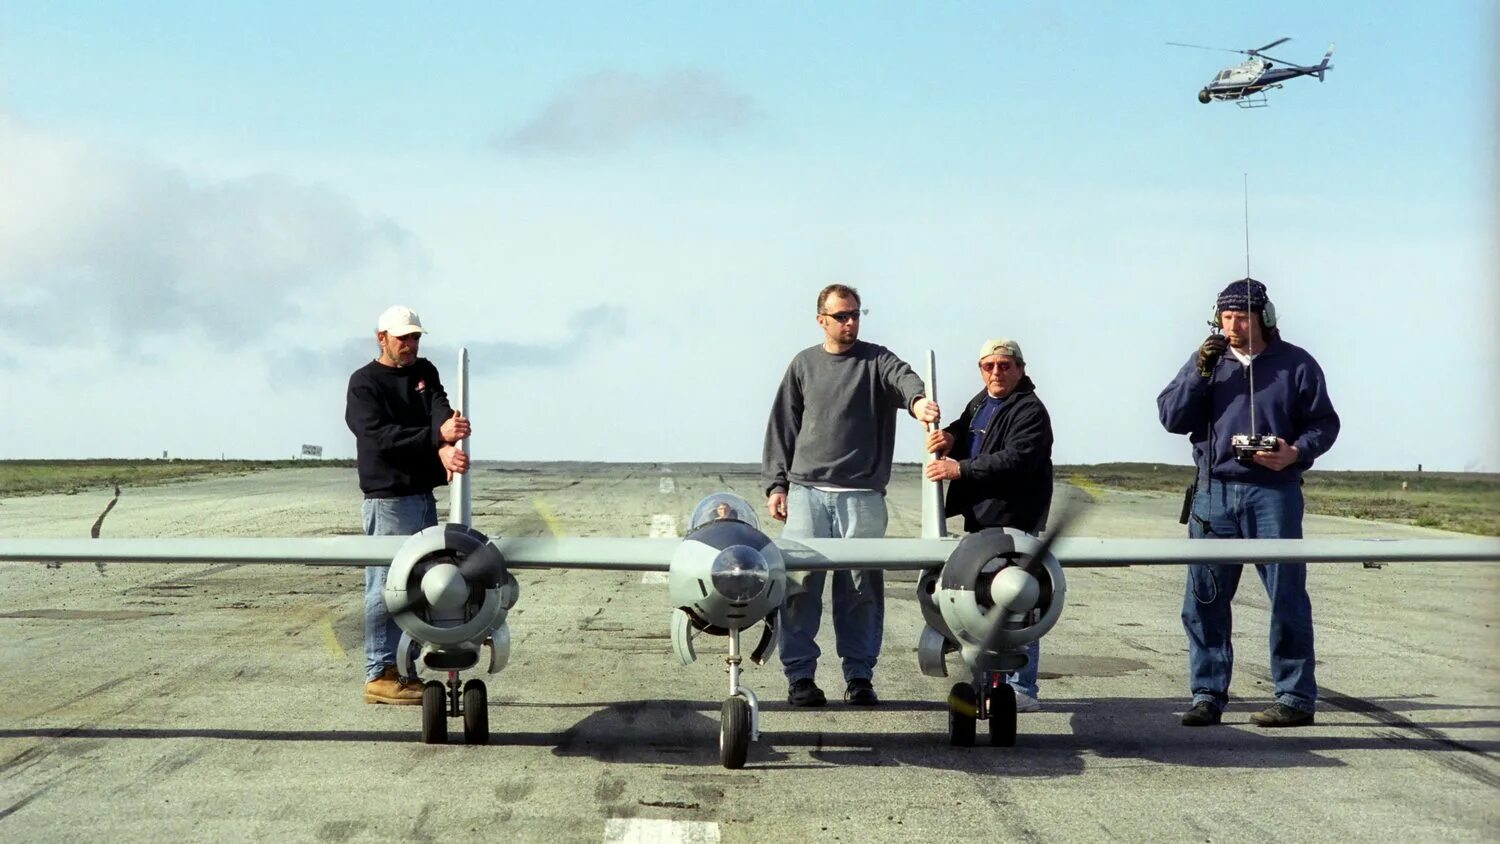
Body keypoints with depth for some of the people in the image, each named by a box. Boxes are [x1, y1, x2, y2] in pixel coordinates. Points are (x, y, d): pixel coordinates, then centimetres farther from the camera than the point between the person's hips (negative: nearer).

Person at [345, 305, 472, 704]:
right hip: (388, 498, -7)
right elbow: (382, 435, -19)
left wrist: (446, 447, -27)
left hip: (424, 496, 7)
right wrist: (437, 437, -30)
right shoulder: (364, 383, -6)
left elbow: (440, 410, -5)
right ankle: (380, 675, -1)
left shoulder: (424, 372, 13)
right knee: (386, 589, -6)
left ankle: (407, 670, 18)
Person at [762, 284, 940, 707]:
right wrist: (776, 484, 6)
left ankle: (859, 676, 10)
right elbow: (782, 428, 15)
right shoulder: (804, 365, 13)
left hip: (862, 495, -1)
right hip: (807, 492, 1)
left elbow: (901, 377, -16)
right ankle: (800, 675, 5)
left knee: (862, 587, 1)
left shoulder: (876, 360, 7)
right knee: (800, 584, -3)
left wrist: (917, 400, -39)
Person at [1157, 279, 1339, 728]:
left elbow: (1324, 424, 4)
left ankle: (1296, 697, 2)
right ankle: (1208, 695, 11)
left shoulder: (1296, 364, 4)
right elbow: (1171, 417, 4)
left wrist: (1295, 452, -15)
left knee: (1287, 597, -3)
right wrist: (1199, 372, -8)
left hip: (1274, 493, -3)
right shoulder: (1207, 361, 12)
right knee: (1203, 600, 3)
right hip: (1214, 493, 3)